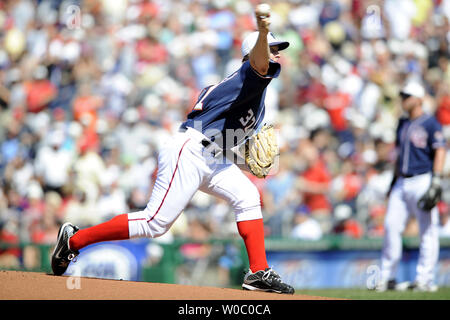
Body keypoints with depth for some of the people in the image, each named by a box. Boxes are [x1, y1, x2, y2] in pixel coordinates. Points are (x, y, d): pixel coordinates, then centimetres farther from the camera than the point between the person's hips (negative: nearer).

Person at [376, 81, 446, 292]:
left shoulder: (430, 123, -6)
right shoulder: (403, 124, 17)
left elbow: (440, 152, -12)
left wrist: (436, 181, -19)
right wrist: (394, 180, 19)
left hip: (422, 181, -7)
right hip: (402, 183, 8)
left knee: (428, 231, -3)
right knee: (391, 226, 1)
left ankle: (424, 279, -1)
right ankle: (387, 277, 6)